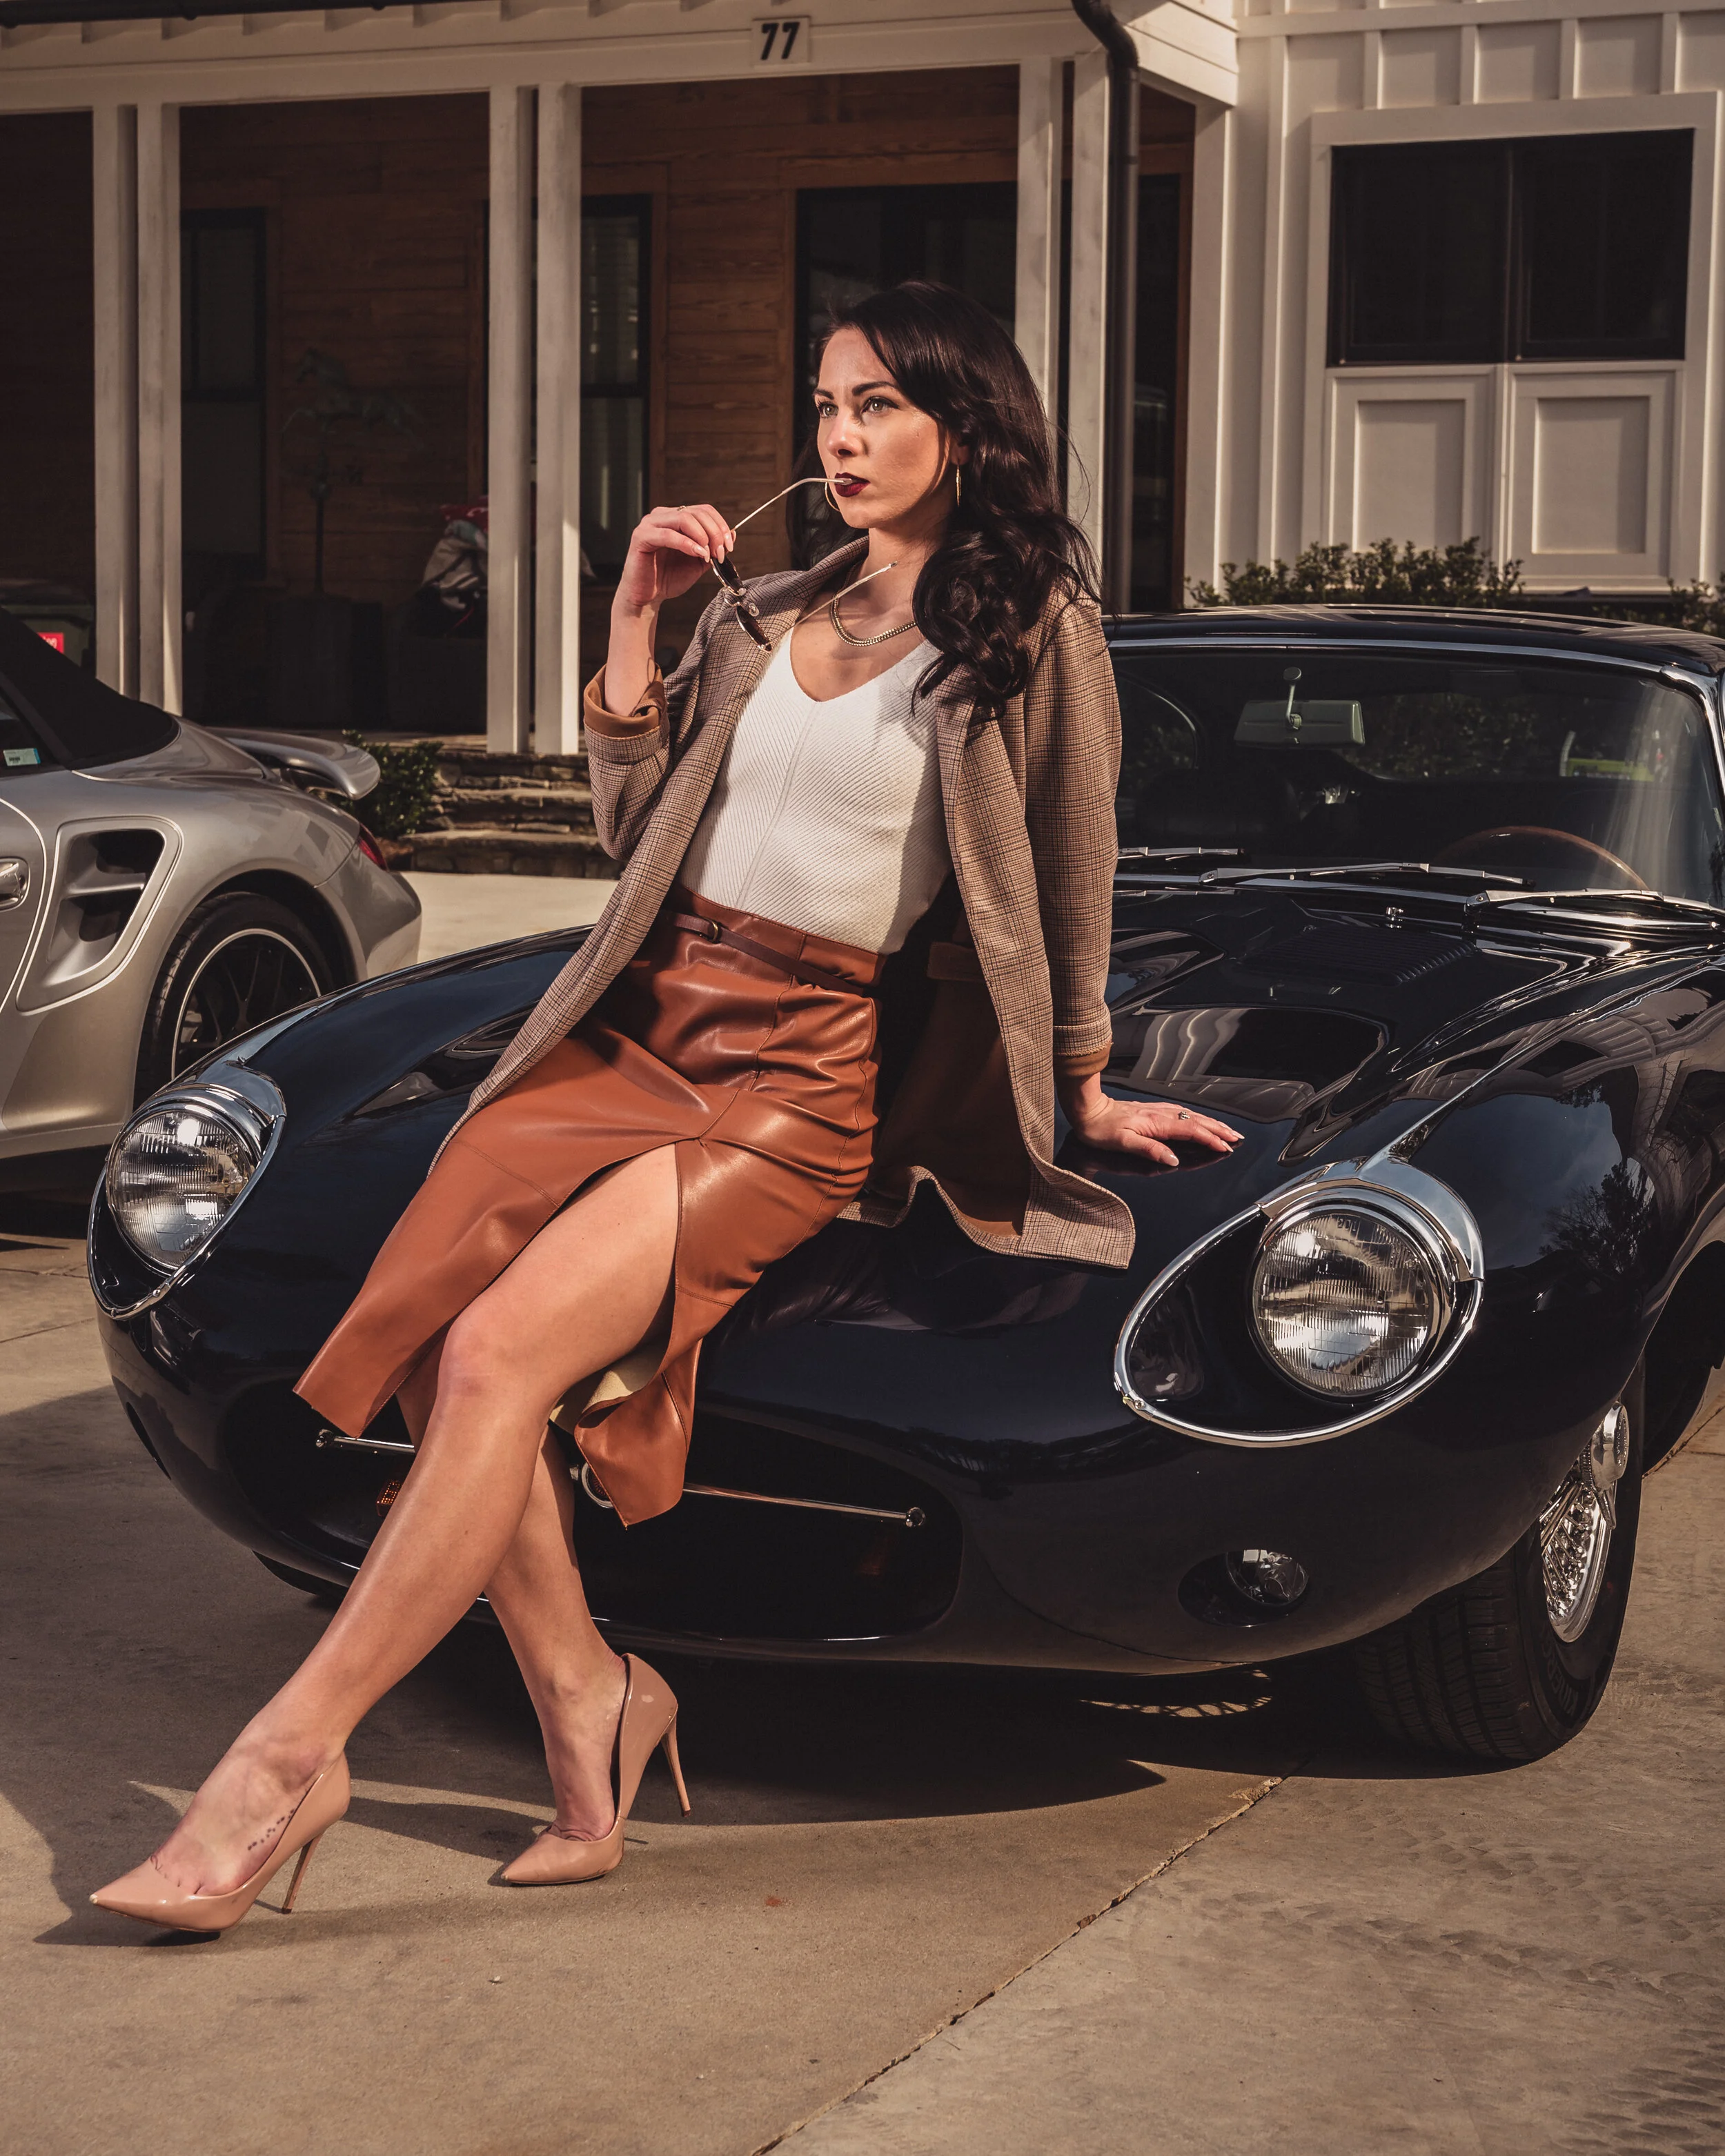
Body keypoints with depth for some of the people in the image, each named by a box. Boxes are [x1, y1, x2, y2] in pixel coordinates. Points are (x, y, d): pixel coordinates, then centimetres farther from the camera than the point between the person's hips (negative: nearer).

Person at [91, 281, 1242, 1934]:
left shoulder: (1034, 632, 4)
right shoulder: (758, 618, 21)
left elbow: (1068, 884, 10)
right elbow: (637, 830, 18)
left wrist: (1084, 1088, 16)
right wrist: (633, 627, 9)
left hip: (805, 1070, -6)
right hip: (643, 1018, 6)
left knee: (502, 1355, -24)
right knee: (438, 1343, -20)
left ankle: (290, 1758, -21)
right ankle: (584, 1702, -7)